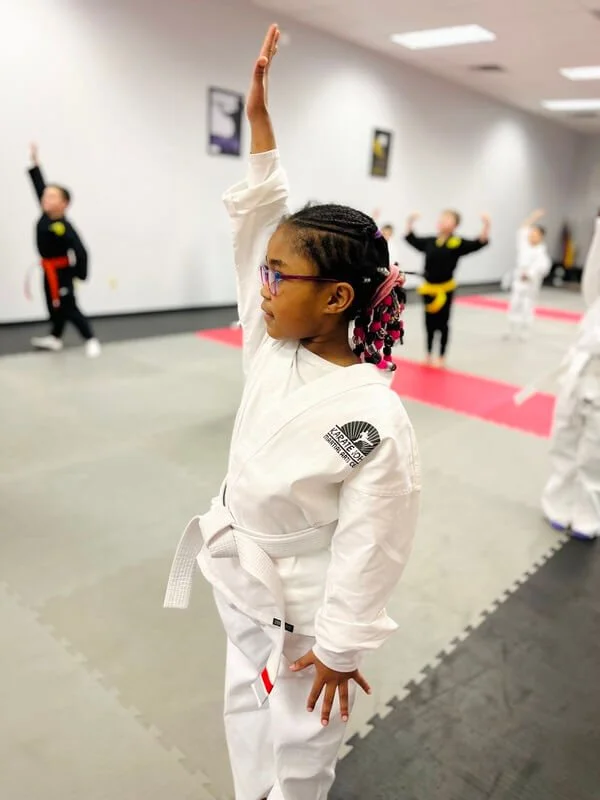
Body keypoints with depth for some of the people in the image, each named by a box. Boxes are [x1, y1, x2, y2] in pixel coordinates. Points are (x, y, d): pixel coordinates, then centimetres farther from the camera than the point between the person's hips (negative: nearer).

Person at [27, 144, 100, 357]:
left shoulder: (64, 228, -25)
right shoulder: (46, 215, -3)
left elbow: (80, 251, -25)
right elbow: (40, 186, 4)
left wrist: (80, 275, -22)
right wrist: (35, 162, 2)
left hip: (61, 270, -8)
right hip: (50, 270, 8)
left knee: (68, 307, -5)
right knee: (54, 305, 18)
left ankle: (90, 340, 3)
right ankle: (55, 337, 32)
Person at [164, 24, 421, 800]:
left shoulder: (375, 422, -31)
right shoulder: (273, 350, -13)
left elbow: (368, 551, -22)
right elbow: (256, 222, -7)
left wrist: (340, 649, -11)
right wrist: (258, 115, -7)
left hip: (302, 608, -6)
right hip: (244, 581, 7)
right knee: (248, 717, 29)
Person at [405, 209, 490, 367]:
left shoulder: (458, 243, -8)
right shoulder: (430, 241, 4)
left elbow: (479, 243, -15)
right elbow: (411, 239, 18)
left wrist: (486, 226, -28)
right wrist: (410, 222, 11)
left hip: (445, 288, -4)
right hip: (429, 288, 4)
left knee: (443, 323, 7)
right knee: (429, 323, 11)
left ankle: (441, 357, 20)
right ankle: (429, 355, 26)